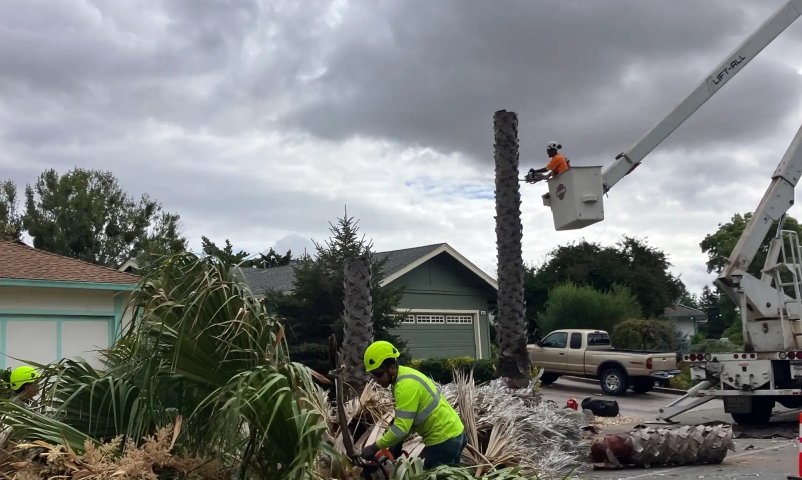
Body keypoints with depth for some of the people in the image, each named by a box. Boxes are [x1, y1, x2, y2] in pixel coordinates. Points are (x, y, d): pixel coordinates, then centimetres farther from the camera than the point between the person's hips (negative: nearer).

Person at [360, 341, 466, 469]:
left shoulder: (405, 385, -25)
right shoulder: (404, 373, 5)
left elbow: (401, 427, -29)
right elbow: (406, 419, 13)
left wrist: (375, 447, -21)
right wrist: (396, 444, 7)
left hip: (444, 440, -10)